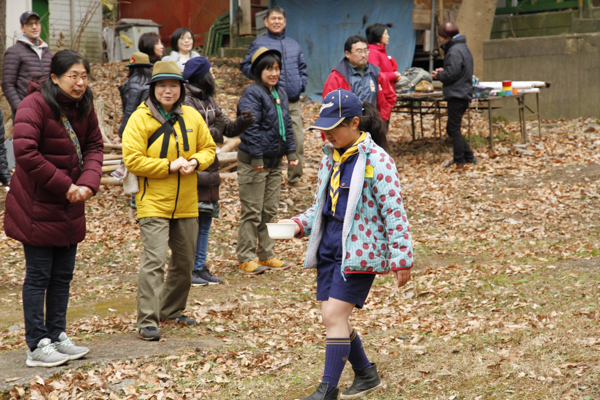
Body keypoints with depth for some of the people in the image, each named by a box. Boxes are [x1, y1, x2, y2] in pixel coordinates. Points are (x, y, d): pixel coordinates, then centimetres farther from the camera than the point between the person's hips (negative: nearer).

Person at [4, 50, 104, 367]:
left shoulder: (83, 106, 5)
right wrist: (64, 186, -22)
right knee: (38, 276, 0)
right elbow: (25, 153, -25)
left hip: (70, 208, 7)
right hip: (37, 207, -7)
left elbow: (94, 146, 5)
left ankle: (56, 336, 26)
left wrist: (88, 183, -14)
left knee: (63, 275, 14)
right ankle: (37, 346, 6)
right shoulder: (34, 105, -18)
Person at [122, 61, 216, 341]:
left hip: (186, 204, 6)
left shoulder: (192, 117, 6)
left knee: (185, 261, 15)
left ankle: (171, 311, 34)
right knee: (154, 260, -14)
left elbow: (208, 148, 13)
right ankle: (147, 322, -12)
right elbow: (132, 160, -14)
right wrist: (169, 166, -19)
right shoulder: (140, 118, -9)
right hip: (153, 203, -6)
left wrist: (195, 161, -9)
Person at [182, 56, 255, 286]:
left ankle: (200, 268, 21)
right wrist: (213, 130, -17)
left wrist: (242, 122, -2)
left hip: (209, 171, 9)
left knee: (205, 221, 13)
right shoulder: (185, 101, -12)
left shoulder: (208, 100, 16)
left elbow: (226, 128, 16)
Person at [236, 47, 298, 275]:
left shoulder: (280, 94, 13)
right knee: (252, 212, -4)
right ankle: (246, 258, 3)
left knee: (270, 211, 13)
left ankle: (266, 255, 22)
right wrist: (256, 158, -20)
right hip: (253, 162, -8)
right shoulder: (253, 94, -13)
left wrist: (291, 152, 12)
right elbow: (250, 128, -18)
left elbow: (286, 124, 20)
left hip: (274, 162, 8)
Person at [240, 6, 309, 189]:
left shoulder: (293, 44, 18)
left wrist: (301, 83, 10)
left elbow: (303, 67, 26)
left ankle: (295, 178, 12)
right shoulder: (259, 43, 3)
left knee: (297, 140, 2)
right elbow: (245, 66, 5)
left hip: (293, 102, 4)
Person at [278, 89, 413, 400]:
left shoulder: (376, 160, -13)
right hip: (329, 246, 8)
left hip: (359, 251, -8)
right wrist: (300, 224, 4)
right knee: (332, 318, 8)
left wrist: (401, 258, -16)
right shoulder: (331, 156, 11)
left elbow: (393, 213, -13)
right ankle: (366, 375, 28)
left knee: (334, 316, -12)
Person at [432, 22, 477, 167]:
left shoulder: (454, 51, -16)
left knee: (454, 129, -3)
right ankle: (469, 156, 17)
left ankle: (459, 161, 2)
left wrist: (438, 75, -2)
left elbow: (451, 74, -21)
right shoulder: (463, 48, 17)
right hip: (463, 94, 10)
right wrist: (443, 72, 13)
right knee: (452, 129, 16)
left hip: (457, 94, -10)